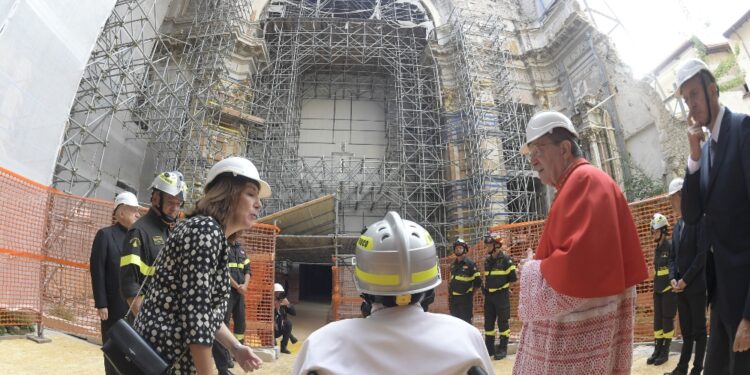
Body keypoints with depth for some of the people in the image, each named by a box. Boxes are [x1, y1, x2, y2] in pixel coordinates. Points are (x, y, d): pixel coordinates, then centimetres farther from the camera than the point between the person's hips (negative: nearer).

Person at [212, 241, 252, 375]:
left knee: (240, 322, 15)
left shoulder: (240, 248, 15)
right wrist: (237, 286, -13)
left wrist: (245, 285, -5)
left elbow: (247, 268, 14)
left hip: (240, 292, 8)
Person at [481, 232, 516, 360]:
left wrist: (504, 287, 0)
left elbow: (513, 279, -8)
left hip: (501, 295, -7)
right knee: (488, 322, 10)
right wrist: (486, 288, 10)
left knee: (502, 322, 1)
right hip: (489, 295, 7)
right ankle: (489, 348, 20)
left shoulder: (506, 259, -10)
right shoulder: (487, 260, 11)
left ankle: (503, 349, 10)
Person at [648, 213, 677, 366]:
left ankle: (665, 352, 10)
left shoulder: (671, 247, -11)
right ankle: (657, 350, 16)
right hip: (658, 290, 8)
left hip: (669, 289, -8)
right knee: (657, 320, 10)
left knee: (667, 321, 1)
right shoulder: (656, 249, 13)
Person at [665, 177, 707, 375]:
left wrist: (685, 280, -15)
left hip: (695, 286, -7)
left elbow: (703, 254, -16)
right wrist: (673, 278, 0)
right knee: (685, 329, 11)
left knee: (698, 329, 2)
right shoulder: (677, 226, 14)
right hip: (680, 287, 7)